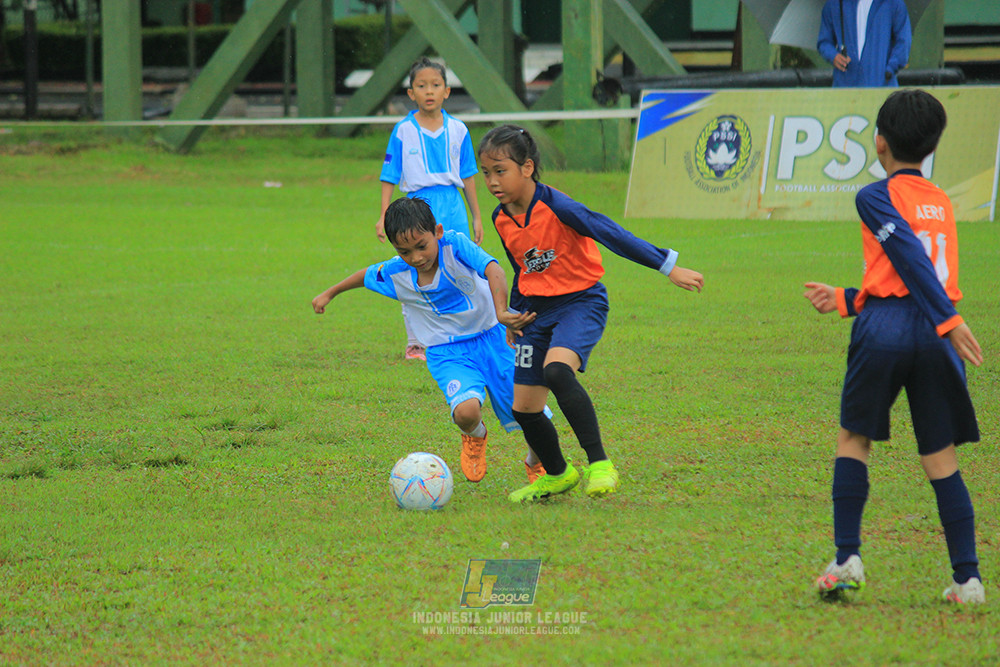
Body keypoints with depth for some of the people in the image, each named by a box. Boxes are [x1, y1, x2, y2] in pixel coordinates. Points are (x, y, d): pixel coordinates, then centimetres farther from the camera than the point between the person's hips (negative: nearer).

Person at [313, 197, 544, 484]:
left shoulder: (454, 245, -18)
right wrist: (330, 293, 30)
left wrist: (501, 312, -48)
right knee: (466, 410, -29)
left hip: (492, 339, -1)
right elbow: (367, 275, 15)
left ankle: (536, 463, 33)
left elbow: (492, 270, -33)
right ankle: (475, 438, 11)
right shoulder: (395, 274, -7)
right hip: (448, 353, 1)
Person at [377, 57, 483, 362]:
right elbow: (389, 176, 1)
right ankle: (415, 344, 11)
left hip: (452, 208, 2)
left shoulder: (457, 130, 5)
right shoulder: (403, 131, -2)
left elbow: (467, 175, 12)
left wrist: (476, 216, 13)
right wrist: (383, 216, -4)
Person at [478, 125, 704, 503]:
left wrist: (668, 267, -19)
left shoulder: (554, 206, -19)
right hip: (538, 311, 7)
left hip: (581, 302, -7)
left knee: (556, 370, -35)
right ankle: (558, 475, 32)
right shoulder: (501, 220, 3)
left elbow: (610, 234, -20)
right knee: (523, 408, 5)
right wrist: (514, 314, 17)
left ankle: (599, 464, -29)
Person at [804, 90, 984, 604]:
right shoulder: (941, 202, 19)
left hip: (885, 331, -4)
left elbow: (912, 259, -14)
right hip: (933, 334, 5)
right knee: (941, 457, 6)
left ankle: (847, 558, 4)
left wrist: (949, 321, -21)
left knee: (854, 439, 11)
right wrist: (845, 301, 27)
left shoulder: (876, 196, 0)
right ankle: (967, 576, 0)